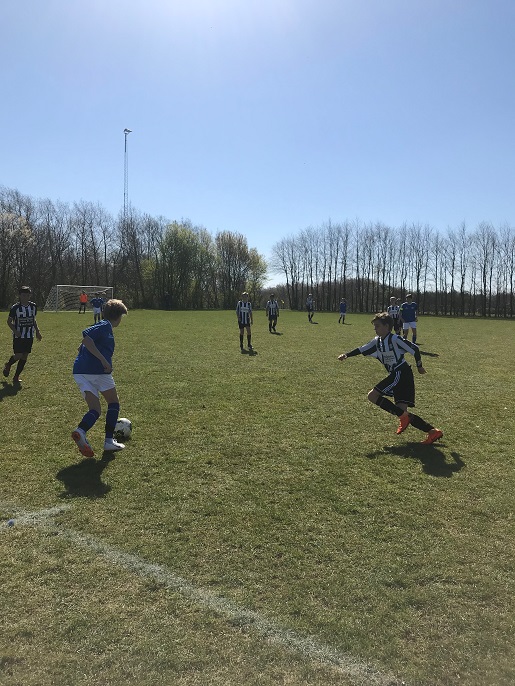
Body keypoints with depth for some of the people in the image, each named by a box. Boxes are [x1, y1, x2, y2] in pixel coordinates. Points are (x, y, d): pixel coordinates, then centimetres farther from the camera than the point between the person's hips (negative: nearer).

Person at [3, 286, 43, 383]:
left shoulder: (33, 306, 3)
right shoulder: (15, 307, -9)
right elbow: (9, 321, -2)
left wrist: (37, 331, 11)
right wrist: (15, 331, -18)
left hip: (30, 336, 4)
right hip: (18, 336, -4)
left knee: (25, 357, 4)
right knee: (18, 355, -7)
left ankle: (16, 376, 16)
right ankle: (8, 365, 28)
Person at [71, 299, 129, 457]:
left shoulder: (101, 325, 24)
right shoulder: (105, 325, -3)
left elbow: (82, 347, 27)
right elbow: (86, 338, -19)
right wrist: (104, 360, -21)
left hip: (79, 371, 8)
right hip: (97, 370, -8)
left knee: (95, 409, 5)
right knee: (113, 404, 12)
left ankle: (80, 431, -23)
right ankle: (109, 441, 10)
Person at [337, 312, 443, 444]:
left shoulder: (395, 339, -12)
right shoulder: (377, 341, 12)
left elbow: (414, 349, -8)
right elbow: (362, 349, 10)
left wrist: (419, 366, 2)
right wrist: (347, 355, -4)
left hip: (401, 373, -9)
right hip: (396, 375, 9)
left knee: (373, 396, -11)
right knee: (402, 410, 2)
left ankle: (403, 417, -6)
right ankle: (433, 431, 5)